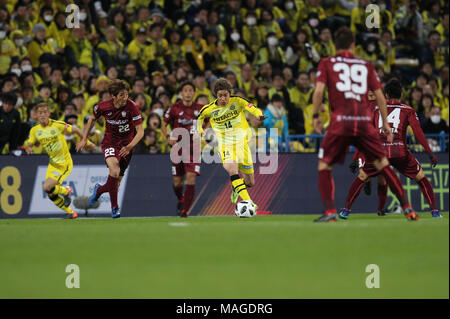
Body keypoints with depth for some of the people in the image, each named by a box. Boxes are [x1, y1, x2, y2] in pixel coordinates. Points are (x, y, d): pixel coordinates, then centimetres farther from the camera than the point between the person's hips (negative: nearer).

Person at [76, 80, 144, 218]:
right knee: (114, 171, -28)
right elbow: (93, 119, 12)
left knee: (116, 183, 4)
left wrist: (129, 147, -31)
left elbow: (140, 131, -16)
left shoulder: (132, 107, -18)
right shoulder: (103, 106, -10)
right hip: (110, 143, -1)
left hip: (126, 146, 1)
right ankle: (114, 207, -14)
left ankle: (99, 189, 40)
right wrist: (84, 139, 11)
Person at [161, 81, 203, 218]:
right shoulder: (174, 108, -3)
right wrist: (169, 137, -13)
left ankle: (185, 210, -11)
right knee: (177, 181, 5)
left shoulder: (199, 109, 0)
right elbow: (163, 125, 5)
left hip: (194, 148, 0)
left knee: (191, 178, -15)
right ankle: (180, 200, 39)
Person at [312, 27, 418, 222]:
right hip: (365, 121, 2)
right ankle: (407, 207, 4)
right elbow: (379, 95, 14)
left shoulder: (326, 64, 11)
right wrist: (385, 123, 20)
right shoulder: (365, 65, 17)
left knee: (324, 165, 9)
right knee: (382, 164, 9)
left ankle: (330, 211, -5)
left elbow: (319, 90, -3)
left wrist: (315, 116, 7)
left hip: (340, 121, -2)